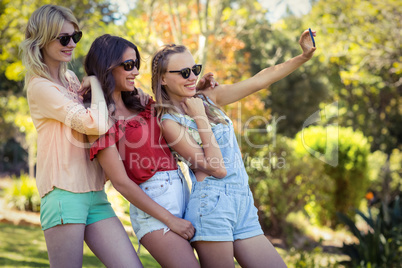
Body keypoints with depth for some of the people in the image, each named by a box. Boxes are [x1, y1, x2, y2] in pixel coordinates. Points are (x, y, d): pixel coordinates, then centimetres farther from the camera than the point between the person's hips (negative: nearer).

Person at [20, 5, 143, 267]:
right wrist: (95, 82, -4)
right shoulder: (40, 86, -10)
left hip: (94, 192, 8)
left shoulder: (71, 78, 16)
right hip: (65, 193, -8)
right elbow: (96, 124, -21)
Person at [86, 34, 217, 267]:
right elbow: (121, 182, -13)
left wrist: (197, 90, 10)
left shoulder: (139, 102, 11)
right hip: (152, 203, -8)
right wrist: (170, 220, -13)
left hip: (181, 189, 8)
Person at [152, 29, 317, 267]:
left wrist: (304, 56, 1)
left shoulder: (209, 99, 13)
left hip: (243, 205, 6)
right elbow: (217, 168, -13)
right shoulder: (170, 122, -5)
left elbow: (260, 81, 8)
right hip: (211, 204, -6)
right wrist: (200, 118, -8)